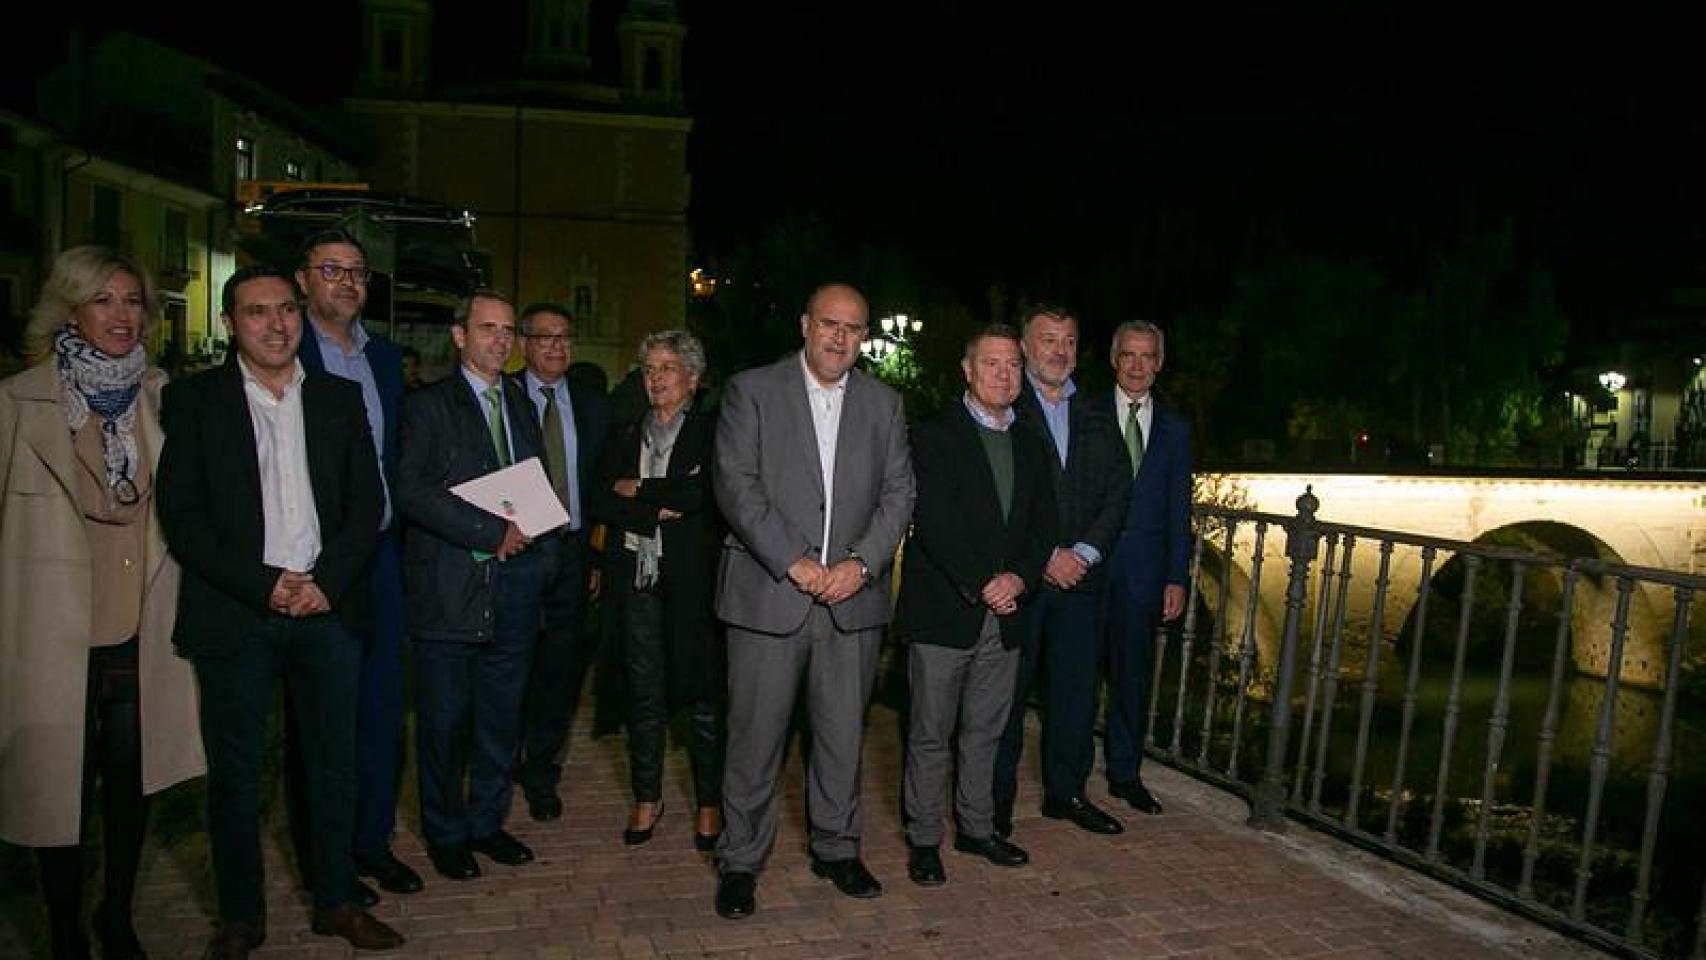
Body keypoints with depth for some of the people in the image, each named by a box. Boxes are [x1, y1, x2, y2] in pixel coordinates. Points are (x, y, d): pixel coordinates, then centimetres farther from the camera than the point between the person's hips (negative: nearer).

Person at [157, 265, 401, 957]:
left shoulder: (340, 398, 9)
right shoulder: (194, 400, 1)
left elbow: (367, 503, 5)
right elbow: (181, 515, -5)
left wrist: (326, 582, -9)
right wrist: (264, 585, -13)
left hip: (329, 609, 2)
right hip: (234, 613, -2)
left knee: (335, 762, 9)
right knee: (235, 772, 7)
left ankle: (335, 900, 25)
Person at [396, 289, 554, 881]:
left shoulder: (522, 407, 17)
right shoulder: (429, 405, -1)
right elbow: (412, 492, -14)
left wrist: (529, 535, 0)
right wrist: (493, 532, -18)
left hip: (515, 582, 5)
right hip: (451, 584, -5)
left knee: (502, 715, 11)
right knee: (445, 718, 3)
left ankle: (487, 821, 26)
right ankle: (445, 833, 20)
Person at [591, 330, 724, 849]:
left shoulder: (710, 432, 1)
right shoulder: (625, 435, 13)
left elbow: (698, 492, -15)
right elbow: (602, 502, 2)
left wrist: (636, 490, -6)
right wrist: (658, 512, -12)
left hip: (691, 577, -3)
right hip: (636, 575, 4)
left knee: (704, 693, 2)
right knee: (644, 690, 10)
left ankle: (710, 803, 15)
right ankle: (647, 798, 24)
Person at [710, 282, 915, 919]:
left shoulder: (883, 404, 11)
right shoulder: (752, 391, 0)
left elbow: (898, 492, 6)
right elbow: (736, 485, -8)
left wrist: (862, 563, -9)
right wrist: (793, 562, -15)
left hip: (853, 597, 3)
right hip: (768, 595, -3)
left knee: (844, 734, 13)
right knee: (756, 735, 3)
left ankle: (836, 849, 31)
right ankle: (740, 861, 20)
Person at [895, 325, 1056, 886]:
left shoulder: (1031, 447, 14)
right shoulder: (934, 437, -4)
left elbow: (1043, 527, 9)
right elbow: (935, 524, -14)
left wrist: (1019, 578, -10)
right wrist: (983, 586, -18)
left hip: (1006, 618, 5)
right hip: (943, 613, -5)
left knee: (985, 732, 15)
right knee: (931, 735, 5)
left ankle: (976, 829, 29)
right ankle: (924, 840, 17)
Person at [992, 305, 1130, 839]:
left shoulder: (1097, 419, 14)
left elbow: (1118, 492, 8)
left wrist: (1084, 553, -6)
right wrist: (1044, 556, -13)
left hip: (1079, 575, 5)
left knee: (1076, 687, 10)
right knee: (1007, 690, 3)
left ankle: (1066, 792, 26)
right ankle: (997, 800, 16)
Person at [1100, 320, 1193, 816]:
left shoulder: (1175, 429, 10)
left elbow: (1179, 510, 9)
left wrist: (1177, 578, 3)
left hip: (1144, 567, 3)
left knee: (1134, 673, 9)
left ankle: (1125, 773, 22)